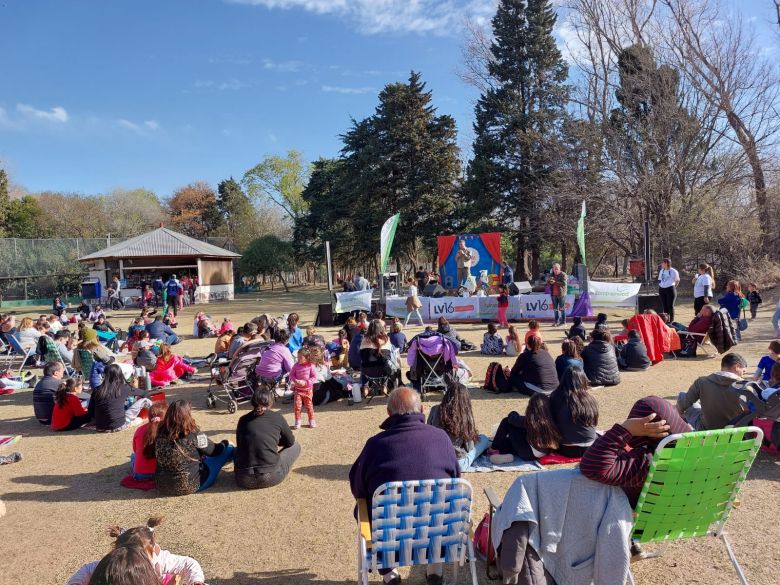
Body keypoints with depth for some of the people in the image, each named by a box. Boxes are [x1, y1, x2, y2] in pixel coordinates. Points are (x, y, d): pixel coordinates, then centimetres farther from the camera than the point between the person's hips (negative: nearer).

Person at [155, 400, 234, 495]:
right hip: (190, 486, -5)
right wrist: (225, 443, 20)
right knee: (227, 448, 7)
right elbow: (214, 450, -1)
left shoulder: (161, 433, -7)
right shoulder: (193, 434, -19)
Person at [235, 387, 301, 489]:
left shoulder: (243, 419, 8)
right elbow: (290, 442, 16)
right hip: (270, 478, -3)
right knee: (295, 446, 21)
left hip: (243, 480, 3)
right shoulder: (277, 418, 2)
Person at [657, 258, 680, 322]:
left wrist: (673, 287, 4)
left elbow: (677, 280, 4)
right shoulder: (661, 271, 10)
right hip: (662, 290, 5)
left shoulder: (673, 271, -6)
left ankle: (672, 321, 4)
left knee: (670, 306, -3)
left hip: (670, 289, -5)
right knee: (664, 306, 7)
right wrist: (660, 287, 12)